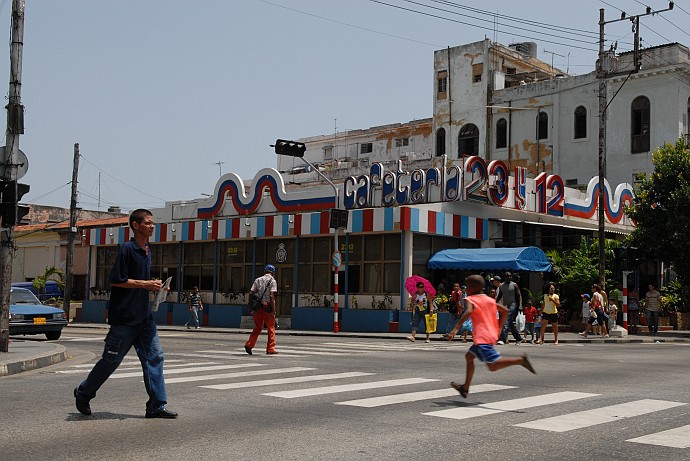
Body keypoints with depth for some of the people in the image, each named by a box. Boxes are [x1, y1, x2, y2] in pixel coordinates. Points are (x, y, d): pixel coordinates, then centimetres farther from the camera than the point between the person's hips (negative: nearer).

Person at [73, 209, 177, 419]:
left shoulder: (147, 252, 15)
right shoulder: (127, 249, -11)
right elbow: (116, 280, -16)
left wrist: (154, 286, 9)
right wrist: (145, 284, -17)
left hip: (144, 316, 8)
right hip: (124, 317, -8)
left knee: (154, 356, 0)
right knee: (111, 359, 3)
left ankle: (156, 405, 2)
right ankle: (83, 393, 23)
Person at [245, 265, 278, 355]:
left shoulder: (258, 280, 12)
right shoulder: (272, 281, -3)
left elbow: (252, 293, 6)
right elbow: (272, 296, -12)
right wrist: (273, 310, -13)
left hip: (258, 306, 5)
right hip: (267, 306, -5)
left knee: (257, 328, 14)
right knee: (271, 328, 4)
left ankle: (249, 345, 3)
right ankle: (270, 349, 3)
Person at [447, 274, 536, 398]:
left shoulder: (469, 299, -2)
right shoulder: (489, 299, 19)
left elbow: (469, 311, -23)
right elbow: (505, 310, 15)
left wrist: (456, 329, -28)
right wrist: (498, 329, 19)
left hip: (482, 337, -9)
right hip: (492, 335, 9)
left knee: (493, 366, -15)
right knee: (469, 356, 23)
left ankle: (519, 360, -29)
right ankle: (465, 388, 27)